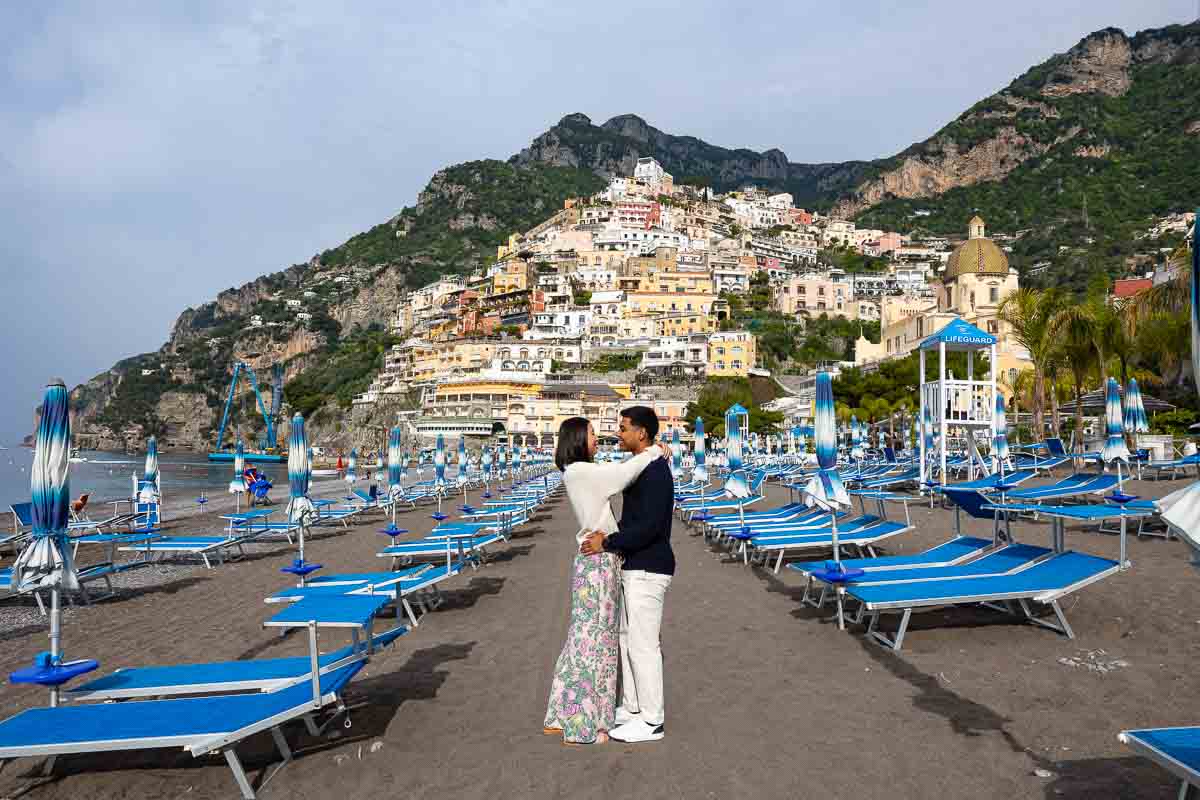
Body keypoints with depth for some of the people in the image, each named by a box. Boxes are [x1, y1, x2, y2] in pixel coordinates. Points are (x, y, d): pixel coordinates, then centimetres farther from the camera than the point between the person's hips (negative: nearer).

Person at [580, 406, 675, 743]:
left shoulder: (655, 472, -20)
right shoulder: (642, 468, 13)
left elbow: (650, 526, -26)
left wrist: (607, 543, -18)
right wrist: (610, 535, 2)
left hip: (648, 570, -10)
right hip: (635, 567, 10)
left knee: (643, 644, -1)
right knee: (628, 637, 18)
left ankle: (652, 721, 12)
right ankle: (632, 707, 31)